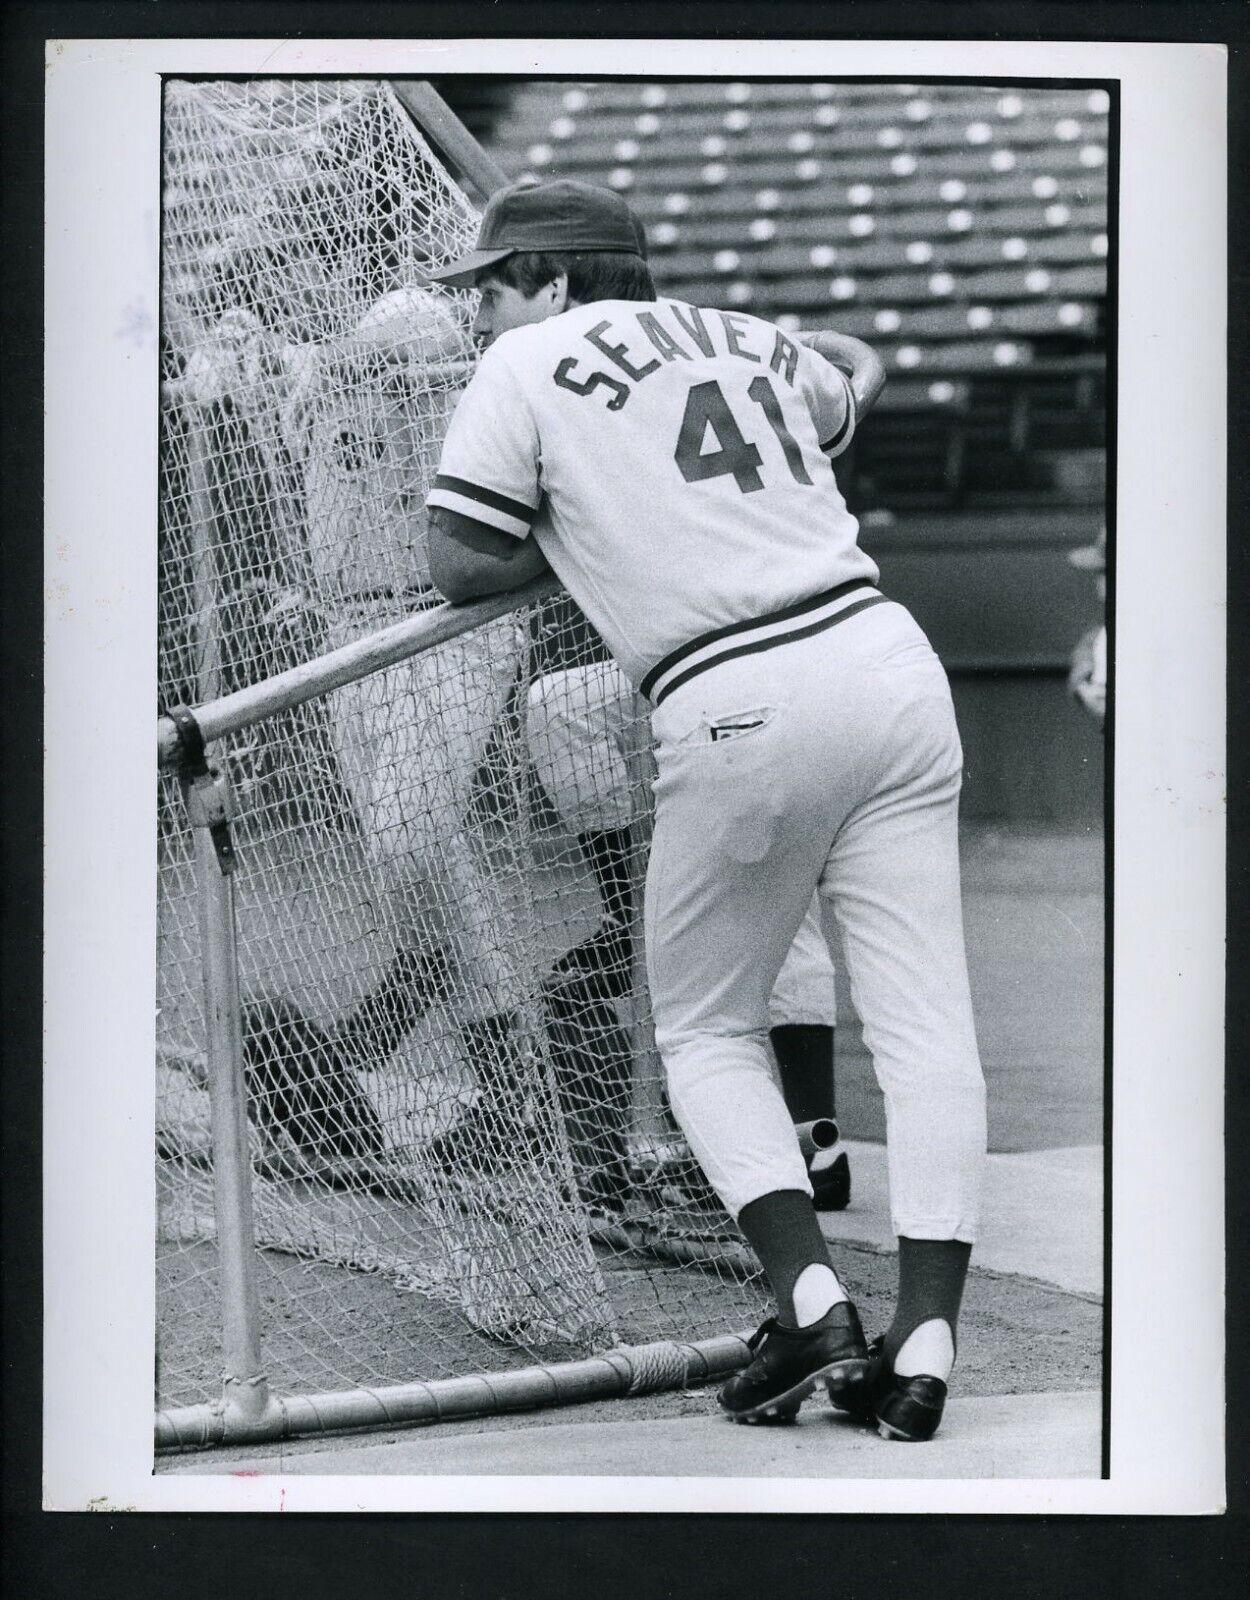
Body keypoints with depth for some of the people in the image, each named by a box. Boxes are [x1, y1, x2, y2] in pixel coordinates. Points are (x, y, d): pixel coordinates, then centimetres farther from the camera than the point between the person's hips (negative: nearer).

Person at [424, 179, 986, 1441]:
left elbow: (460, 564, 0)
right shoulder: (752, 341, 21)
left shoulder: (527, 366, 5)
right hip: (889, 660, 5)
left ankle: (809, 1300, -2)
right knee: (923, 1018, 3)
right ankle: (924, 1342, -2)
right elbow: (854, 378, 43)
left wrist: (587, 527, 15)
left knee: (705, 1030, 13)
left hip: (736, 709, -4)